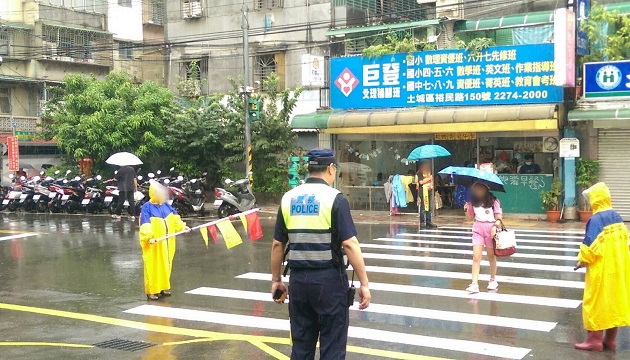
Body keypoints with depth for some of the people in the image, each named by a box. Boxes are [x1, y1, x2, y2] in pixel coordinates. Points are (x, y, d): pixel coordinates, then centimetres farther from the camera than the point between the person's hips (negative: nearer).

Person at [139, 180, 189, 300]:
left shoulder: (166, 206, 6)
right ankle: (151, 291, 5)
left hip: (167, 242, 7)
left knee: (166, 265, 14)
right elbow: (145, 225, -21)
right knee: (153, 267, -2)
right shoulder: (147, 207, -14)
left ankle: (163, 287, 26)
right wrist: (149, 237, -31)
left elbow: (175, 218, 16)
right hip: (153, 244, -7)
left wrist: (182, 226, 8)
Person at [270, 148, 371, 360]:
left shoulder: (288, 198, 5)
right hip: (329, 278, -5)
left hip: (298, 278, 5)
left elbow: (278, 244, 7)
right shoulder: (334, 198, -10)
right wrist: (364, 283, -11)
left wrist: (276, 280, 17)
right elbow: (349, 244, -15)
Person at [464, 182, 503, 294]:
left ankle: (493, 280, 30)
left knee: (491, 256, 11)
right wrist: (467, 209, -7)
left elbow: (498, 217, -10)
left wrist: (495, 226, -25)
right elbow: (470, 217, 11)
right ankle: (474, 284, -10)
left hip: (490, 229, -3)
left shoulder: (493, 201, -7)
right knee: (476, 257, -7)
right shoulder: (473, 203, 5)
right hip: (478, 229, 3)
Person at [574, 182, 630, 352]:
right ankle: (610, 339, 19)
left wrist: (582, 260, -5)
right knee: (615, 301, 12)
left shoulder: (596, 219, -17)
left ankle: (595, 339, 6)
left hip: (601, 269, -7)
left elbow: (590, 245, -20)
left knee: (596, 302, 2)